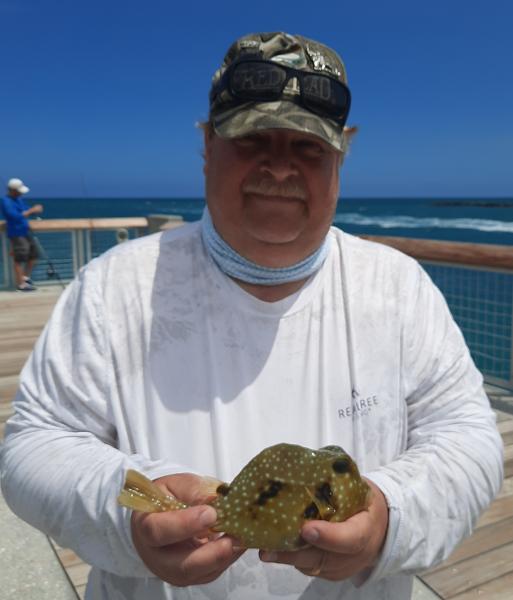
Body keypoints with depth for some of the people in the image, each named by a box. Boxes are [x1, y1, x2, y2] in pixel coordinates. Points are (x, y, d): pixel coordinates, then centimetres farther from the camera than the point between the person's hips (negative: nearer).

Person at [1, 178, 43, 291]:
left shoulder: (18, 199, 11)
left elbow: (25, 211, 20)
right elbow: (16, 216, -25)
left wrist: (35, 209, -2)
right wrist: (31, 210, -21)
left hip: (26, 231, 9)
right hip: (17, 233, -9)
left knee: (33, 255, 15)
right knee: (19, 259, -4)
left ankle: (26, 277, 31)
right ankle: (21, 284, 4)